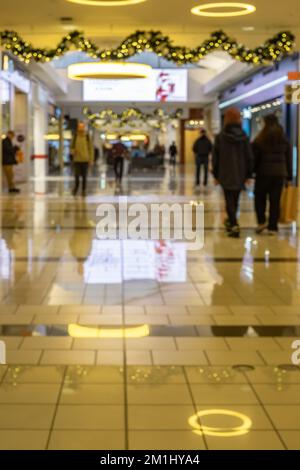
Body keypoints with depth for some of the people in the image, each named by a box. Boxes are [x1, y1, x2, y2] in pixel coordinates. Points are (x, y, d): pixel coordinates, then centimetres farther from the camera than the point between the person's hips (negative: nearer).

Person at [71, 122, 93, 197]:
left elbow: (91, 148, 3)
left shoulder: (87, 137, 0)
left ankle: (83, 190, 13)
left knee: (84, 176, 2)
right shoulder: (75, 137, 4)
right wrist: (73, 151, -13)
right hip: (77, 159, 1)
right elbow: (72, 147, 11)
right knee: (77, 176, -4)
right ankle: (76, 188, 19)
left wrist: (91, 159, -1)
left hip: (85, 160, -1)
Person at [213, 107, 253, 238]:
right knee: (235, 199, 18)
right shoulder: (244, 137, 0)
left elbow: (216, 158, -2)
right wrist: (248, 174, 8)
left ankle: (234, 226, -17)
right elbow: (249, 157, 1)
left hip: (226, 175, -3)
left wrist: (216, 175, 7)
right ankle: (231, 221, 35)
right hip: (240, 175, 3)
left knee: (229, 200, -2)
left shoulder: (220, 137, -6)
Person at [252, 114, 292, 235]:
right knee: (275, 200, 4)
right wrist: (289, 175, 13)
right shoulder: (284, 140, 7)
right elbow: (289, 158, 9)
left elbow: (254, 158, -4)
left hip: (264, 172, -2)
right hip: (279, 173, 2)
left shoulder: (260, 140, -5)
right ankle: (272, 227, 3)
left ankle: (261, 221, 1)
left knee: (260, 197, 14)